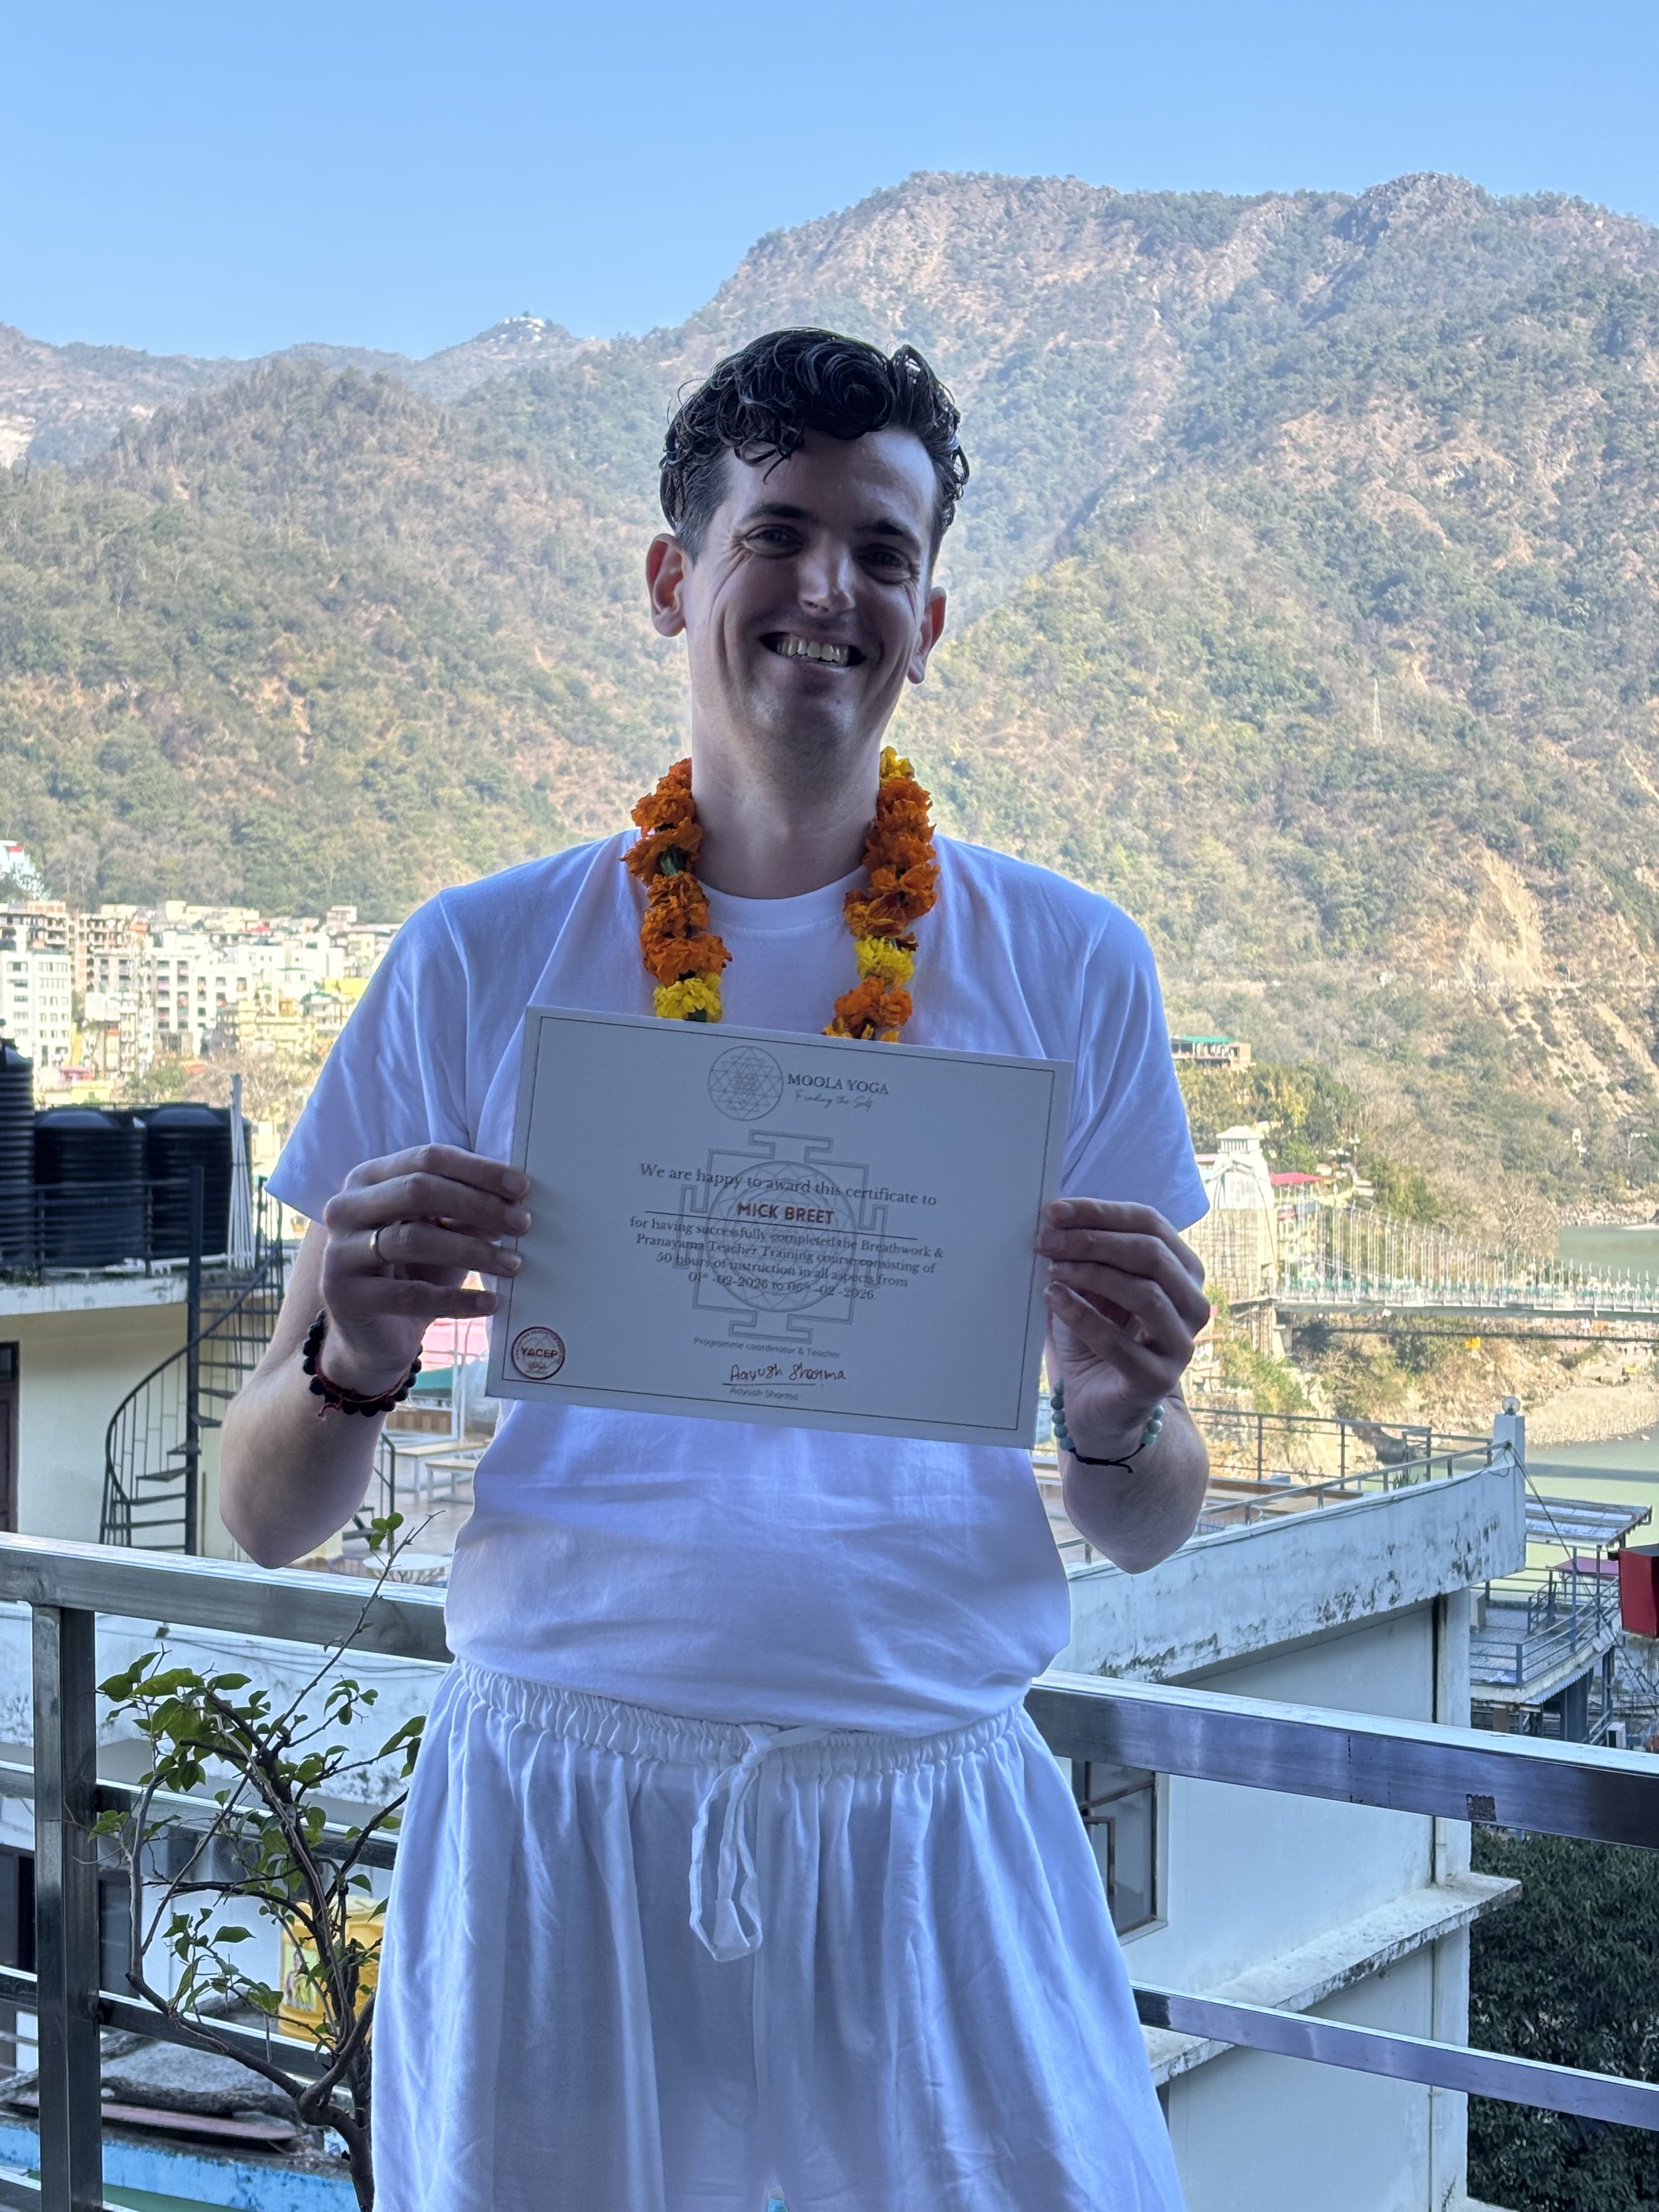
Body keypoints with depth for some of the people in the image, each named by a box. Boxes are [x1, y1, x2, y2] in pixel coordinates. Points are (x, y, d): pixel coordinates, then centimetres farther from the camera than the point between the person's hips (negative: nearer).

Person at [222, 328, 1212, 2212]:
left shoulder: (1068, 969, 3)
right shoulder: (478, 964, 1)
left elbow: (1150, 1534, 7)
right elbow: (266, 1516, 3)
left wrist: (1117, 1416, -15)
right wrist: (357, 1361, -19)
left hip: (935, 1830, 1)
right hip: (555, 1825, 0)